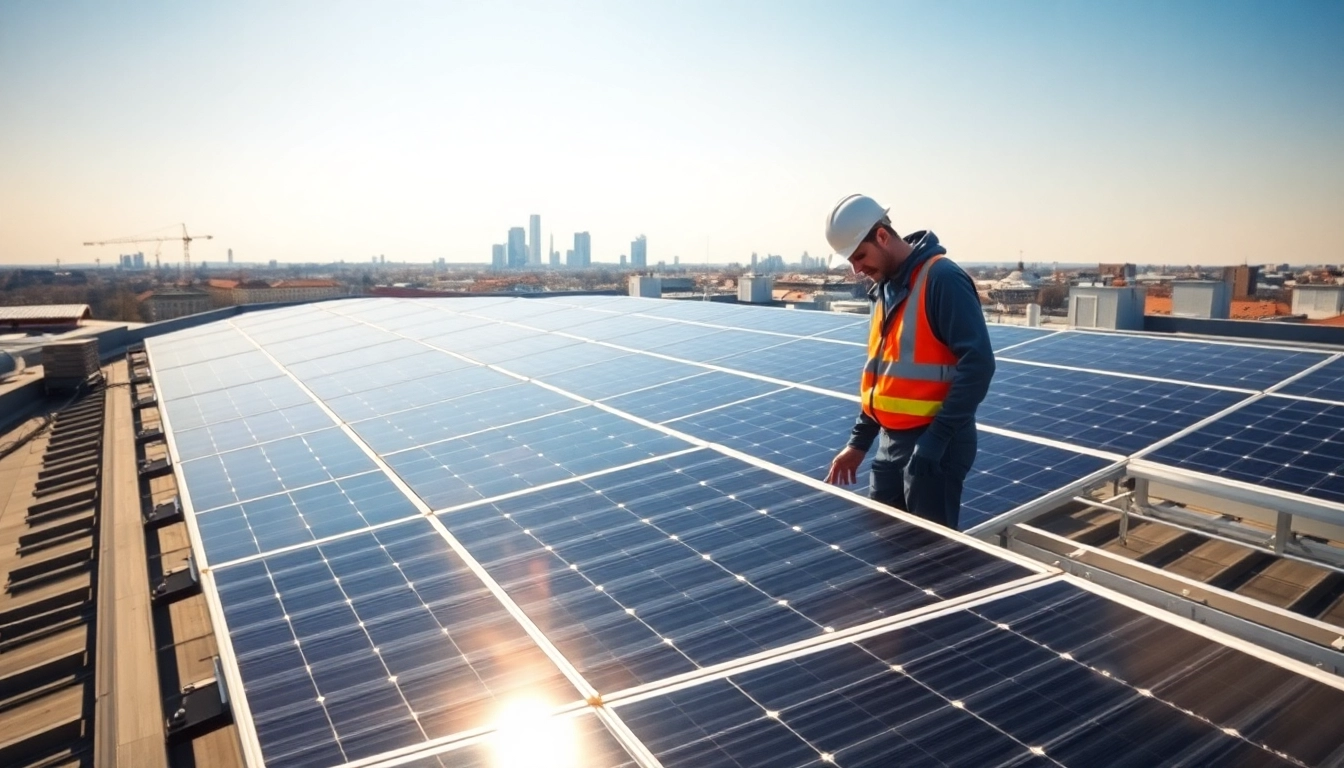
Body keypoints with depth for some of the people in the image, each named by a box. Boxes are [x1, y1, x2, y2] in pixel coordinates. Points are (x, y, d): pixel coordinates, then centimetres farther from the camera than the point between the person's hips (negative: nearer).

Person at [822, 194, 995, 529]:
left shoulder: (943, 279, -15)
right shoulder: (885, 287, 11)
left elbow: (978, 364, -21)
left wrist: (935, 440, -23)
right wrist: (859, 441, 14)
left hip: (933, 447, -8)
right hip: (891, 442, 8)